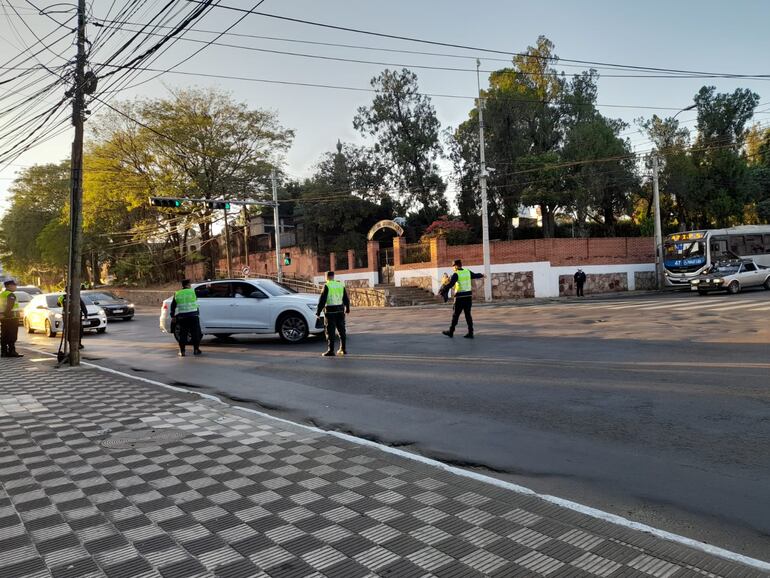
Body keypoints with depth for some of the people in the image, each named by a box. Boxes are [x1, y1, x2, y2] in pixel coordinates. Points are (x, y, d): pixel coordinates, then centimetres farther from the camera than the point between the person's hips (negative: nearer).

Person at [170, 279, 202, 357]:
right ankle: (196, 350, 10)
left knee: (182, 334, 8)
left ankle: (182, 351, 8)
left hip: (182, 316, 2)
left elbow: (173, 306, 7)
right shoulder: (192, 292, -3)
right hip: (193, 315, -2)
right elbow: (195, 299, 8)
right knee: (195, 333, 7)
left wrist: (173, 316, 13)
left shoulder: (177, 294, 5)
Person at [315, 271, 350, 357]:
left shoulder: (327, 286, -10)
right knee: (341, 330, 15)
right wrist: (347, 308, 30)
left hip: (330, 311, -6)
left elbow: (322, 300, -13)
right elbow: (346, 299, 15)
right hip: (340, 311, 6)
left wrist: (318, 312, -6)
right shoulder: (341, 285, 7)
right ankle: (343, 349, 22)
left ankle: (330, 351, -2)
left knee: (330, 331, -1)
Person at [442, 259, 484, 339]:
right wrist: (481, 275, 45)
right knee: (468, 314, 9)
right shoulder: (468, 272, 6)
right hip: (468, 296, 6)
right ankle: (470, 333, 7)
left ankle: (451, 332, 12)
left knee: (455, 314, 4)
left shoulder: (456, 274, -11)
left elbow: (450, 284, -20)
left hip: (460, 297, -6)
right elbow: (475, 275, 25)